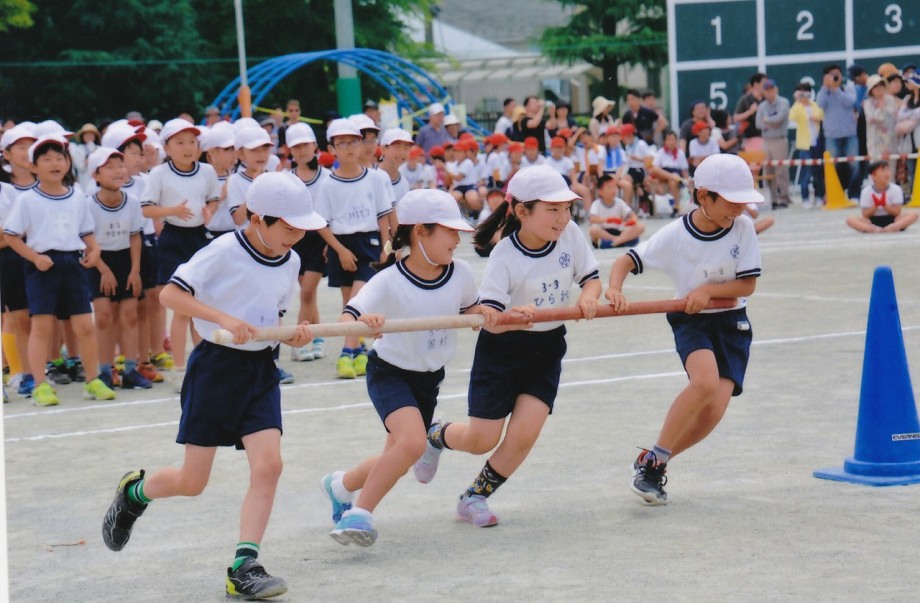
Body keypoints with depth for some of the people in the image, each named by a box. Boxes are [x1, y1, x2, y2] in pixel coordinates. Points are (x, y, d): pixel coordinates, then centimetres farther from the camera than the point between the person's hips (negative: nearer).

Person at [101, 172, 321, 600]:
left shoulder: (290, 262, 7)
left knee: (268, 465, -13)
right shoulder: (224, 252, -14)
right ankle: (134, 492, 34)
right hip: (216, 366, -5)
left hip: (260, 370, 5)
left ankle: (244, 566, -9)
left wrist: (294, 334, -3)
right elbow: (171, 294, -19)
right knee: (193, 481, 2)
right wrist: (224, 318, -29)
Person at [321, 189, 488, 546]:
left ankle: (341, 485, 42)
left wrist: (482, 313, -11)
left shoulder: (460, 273, -9)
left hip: (430, 377, 6)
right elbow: (347, 318, -31)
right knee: (412, 441, -28)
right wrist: (363, 322, -53)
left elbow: (469, 308, 11)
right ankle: (360, 513, -15)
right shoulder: (390, 281, -23)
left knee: (399, 456, 14)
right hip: (390, 373, -6)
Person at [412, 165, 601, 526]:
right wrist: (513, 316, -50)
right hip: (502, 350, -3)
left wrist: (589, 296, -22)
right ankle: (436, 435, 36)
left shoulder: (571, 235, -10)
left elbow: (591, 277, 1)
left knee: (524, 435, -10)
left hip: (546, 350, 4)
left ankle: (475, 497, 13)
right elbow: (488, 317, -28)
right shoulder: (504, 256, -22)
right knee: (482, 441, 1)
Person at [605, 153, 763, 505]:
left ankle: (655, 464, 9)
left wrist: (708, 290, -21)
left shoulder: (743, 228, -8)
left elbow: (748, 284, -7)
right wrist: (614, 290, -30)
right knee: (705, 381, -32)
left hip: (732, 323, 2)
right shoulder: (675, 235, -13)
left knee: (713, 410, -14)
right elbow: (627, 261, -10)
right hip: (692, 321, -2)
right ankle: (652, 459, -17)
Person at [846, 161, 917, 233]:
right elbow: (865, 215, -7)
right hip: (873, 221, 0)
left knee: (913, 214, -26)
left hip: (892, 219, 1)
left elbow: (897, 212, -7)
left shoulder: (896, 189, -7)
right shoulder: (866, 191, -8)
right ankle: (873, 229, -45)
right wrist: (875, 206, -24)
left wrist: (884, 205, -23)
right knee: (850, 219, -26)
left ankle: (892, 228, -46)